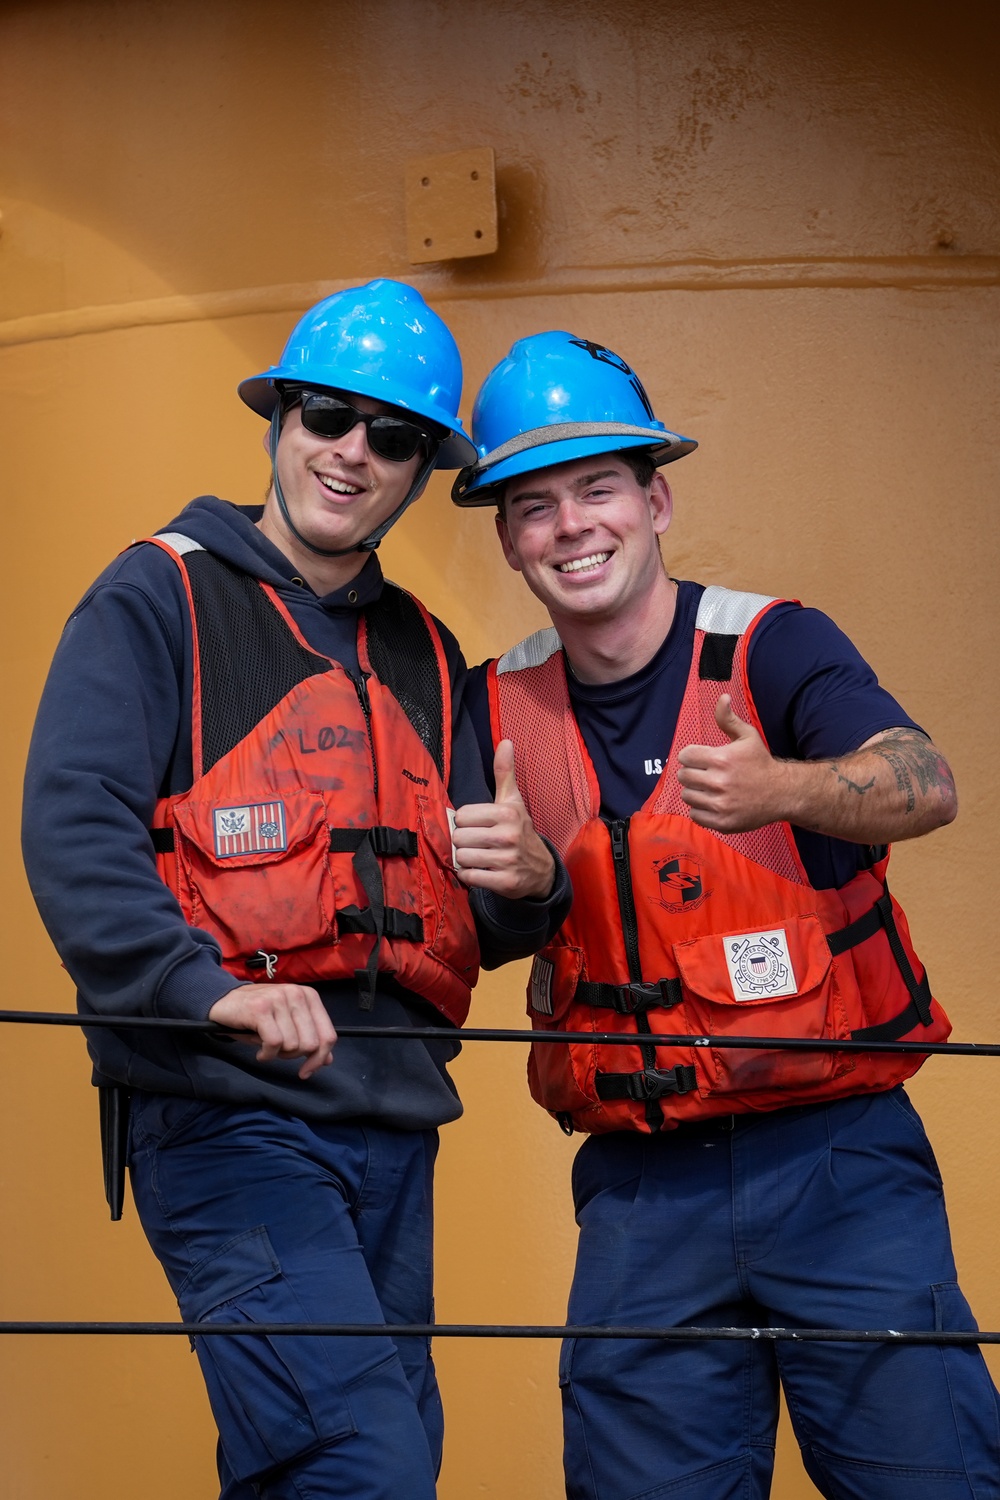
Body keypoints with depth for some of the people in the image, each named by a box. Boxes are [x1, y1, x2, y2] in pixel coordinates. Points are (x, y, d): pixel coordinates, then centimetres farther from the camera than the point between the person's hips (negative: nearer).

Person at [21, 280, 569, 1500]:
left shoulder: (425, 655, 20)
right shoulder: (155, 601, 2)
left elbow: (483, 928, 19)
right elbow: (72, 826, -11)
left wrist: (527, 883, -6)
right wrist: (211, 987, -26)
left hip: (393, 1119, 7)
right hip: (231, 1114, -6)